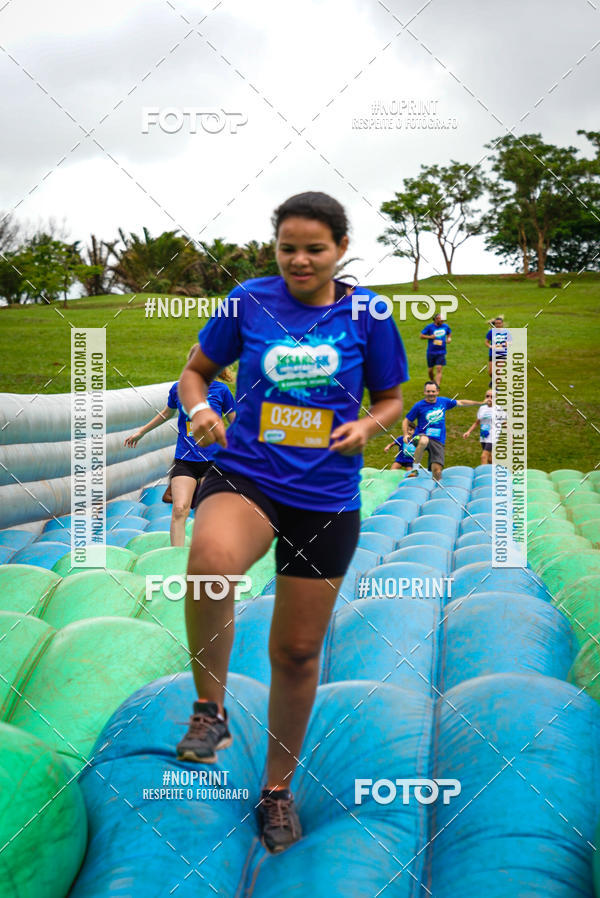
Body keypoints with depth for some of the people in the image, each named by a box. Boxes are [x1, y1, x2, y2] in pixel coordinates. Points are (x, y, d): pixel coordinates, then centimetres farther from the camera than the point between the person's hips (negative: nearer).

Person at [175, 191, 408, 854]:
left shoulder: (366, 314, 0)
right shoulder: (249, 301, -1)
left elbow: (391, 399, 11)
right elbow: (196, 371, 11)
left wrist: (367, 425, -11)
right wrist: (199, 408, -11)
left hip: (326, 500, 1)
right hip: (245, 477, -1)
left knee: (297, 652, 10)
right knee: (211, 558, -37)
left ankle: (277, 787, 34)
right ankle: (210, 709, -12)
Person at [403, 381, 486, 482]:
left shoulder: (443, 401, 8)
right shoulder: (419, 405, -2)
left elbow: (461, 403, 21)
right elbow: (406, 421, 4)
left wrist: (481, 403, 25)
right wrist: (406, 435, -14)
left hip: (438, 441, 3)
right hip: (422, 436, -3)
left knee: (437, 470, -8)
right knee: (424, 441, -40)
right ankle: (415, 469, -27)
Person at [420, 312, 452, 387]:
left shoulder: (446, 326, 2)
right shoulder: (429, 327, -6)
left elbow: (449, 333, 23)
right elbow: (421, 336, -2)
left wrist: (449, 338, 1)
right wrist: (429, 337, -18)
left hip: (441, 352, 0)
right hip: (431, 352, 0)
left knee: (439, 369, -14)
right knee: (430, 370, 10)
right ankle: (433, 381, 39)